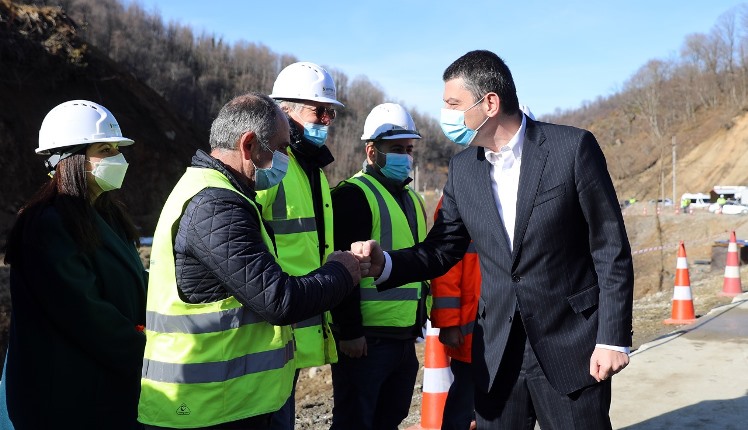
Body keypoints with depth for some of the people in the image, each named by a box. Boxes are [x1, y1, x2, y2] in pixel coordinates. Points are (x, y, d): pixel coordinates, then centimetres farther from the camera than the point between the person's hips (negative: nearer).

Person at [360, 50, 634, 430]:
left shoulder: (573, 147, -10)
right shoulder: (462, 169, 3)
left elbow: (610, 248, -8)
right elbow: (441, 250, 7)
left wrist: (613, 338, -10)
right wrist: (384, 263, -11)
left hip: (570, 346, -4)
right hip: (497, 352, 4)